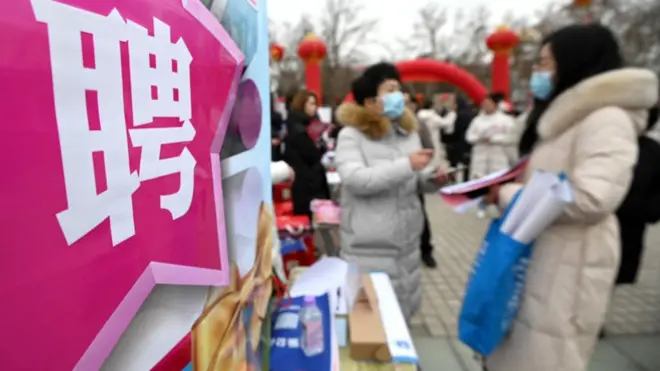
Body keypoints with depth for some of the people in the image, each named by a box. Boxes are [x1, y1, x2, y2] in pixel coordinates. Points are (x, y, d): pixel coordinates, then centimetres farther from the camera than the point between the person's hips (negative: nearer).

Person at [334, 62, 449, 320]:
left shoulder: (408, 132, 10)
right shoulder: (351, 135, -10)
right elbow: (356, 180, -24)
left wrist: (431, 180, -7)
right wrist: (406, 165, -26)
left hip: (406, 238, 6)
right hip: (369, 244, -6)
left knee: (404, 303, 20)